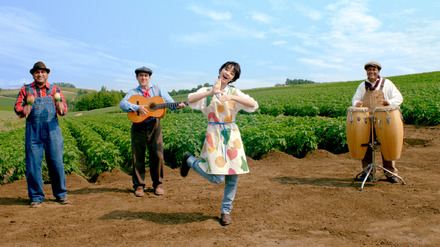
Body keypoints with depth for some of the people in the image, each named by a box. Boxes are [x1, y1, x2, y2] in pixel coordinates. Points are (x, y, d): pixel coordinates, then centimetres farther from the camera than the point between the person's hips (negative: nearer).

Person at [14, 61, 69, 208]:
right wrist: (24, 110, -16)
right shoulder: (25, 90, 13)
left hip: (52, 129, 0)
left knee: (56, 162, 0)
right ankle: (36, 197, 12)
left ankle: (60, 194, 14)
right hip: (33, 130, 0)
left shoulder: (55, 90, 13)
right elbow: (17, 107, 7)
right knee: (33, 164, 0)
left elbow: (63, 109, 5)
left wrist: (60, 106, -19)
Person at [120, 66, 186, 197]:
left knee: (157, 156, -3)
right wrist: (138, 107, -22)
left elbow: (169, 101, 0)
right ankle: (139, 185, 15)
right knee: (138, 157, 3)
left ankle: (158, 184, 12)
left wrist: (177, 106, -22)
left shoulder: (158, 89, 11)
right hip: (138, 126, 0)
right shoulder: (133, 92, 10)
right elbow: (122, 104, -7)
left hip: (154, 125, 0)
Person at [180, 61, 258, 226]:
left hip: (232, 134, 3)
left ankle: (226, 211, 21)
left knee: (233, 176, 2)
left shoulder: (234, 92, 7)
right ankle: (190, 160, 15)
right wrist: (211, 92, -25)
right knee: (217, 178, -12)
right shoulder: (207, 91, 3)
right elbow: (190, 100, -16)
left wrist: (232, 97, -21)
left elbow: (254, 105, -9)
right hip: (214, 134, -3)